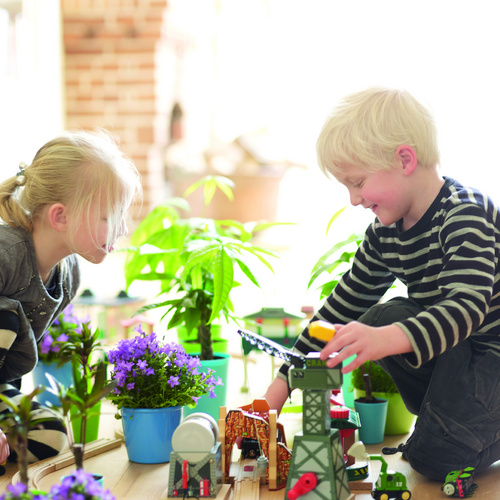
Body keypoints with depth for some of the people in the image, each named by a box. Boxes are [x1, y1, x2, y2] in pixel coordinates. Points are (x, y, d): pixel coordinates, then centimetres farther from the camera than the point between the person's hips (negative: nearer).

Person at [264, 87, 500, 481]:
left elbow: (467, 307, -39)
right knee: (384, 316, -19)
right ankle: (449, 412, -2)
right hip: (452, 346, 8)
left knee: (435, 458, -22)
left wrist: (389, 340, -56)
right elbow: (344, 306, 4)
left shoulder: (465, 216, -25)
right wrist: (285, 380, 1)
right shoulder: (385, 234, -1)